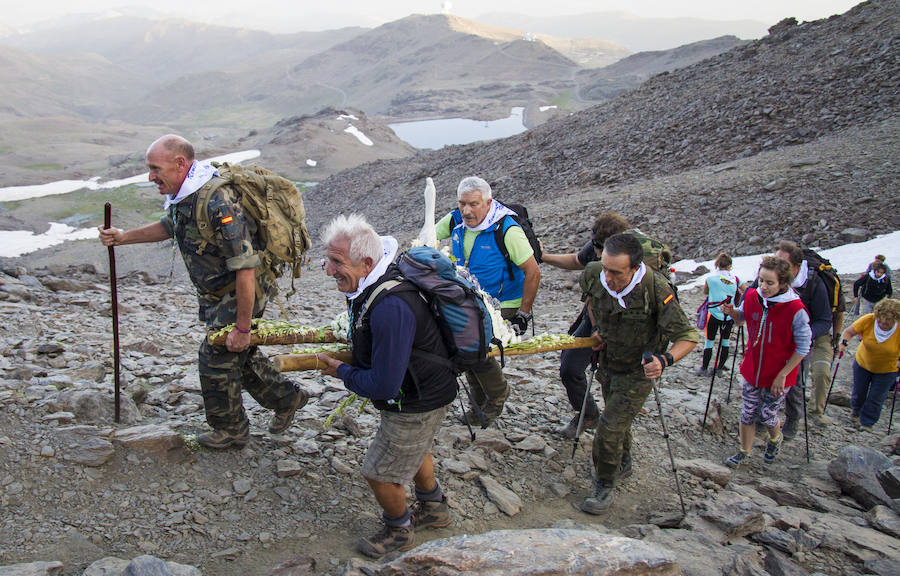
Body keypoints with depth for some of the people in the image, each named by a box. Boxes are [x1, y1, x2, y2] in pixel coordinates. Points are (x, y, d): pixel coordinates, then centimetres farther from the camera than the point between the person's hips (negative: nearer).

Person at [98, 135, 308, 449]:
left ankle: (231, 429, 26)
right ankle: (286, 399, 39)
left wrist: (242, 328, -27)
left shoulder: (217, 203, -32)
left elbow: (245, 270, -32)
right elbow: (169, 226, 25)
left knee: (216, 359, 4)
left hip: (240, 295, -9)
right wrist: (123, 237, 16)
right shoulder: (183, 195, 0)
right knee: (239, 354, 20)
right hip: (219, 295, 9)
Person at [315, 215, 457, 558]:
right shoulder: (370, 286, -8)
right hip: (424, 388, 10)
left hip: (417, 404, -10)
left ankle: (398, 532, 35)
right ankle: (434, 509, 55)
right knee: (412, 450, 31)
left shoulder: (390, 308, -39)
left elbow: (384, 386, -34)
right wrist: (355, 338, 21)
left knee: (379, 473, 7)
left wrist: (342, 372, -19)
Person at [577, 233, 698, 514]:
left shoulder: (656, 288, -33)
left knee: (610, 428, -10)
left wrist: (665, 360, -45)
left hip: (638, 372, -5)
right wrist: (595, 327, 2)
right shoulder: (595, 273, -19)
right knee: (617, 420, 24)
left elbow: (689, 336, -27)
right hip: (607, 363, 5)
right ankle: (623, 465, 50)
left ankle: (604, 487, 12)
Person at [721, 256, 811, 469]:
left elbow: (803, 348, -15)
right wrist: (732, 312, -11)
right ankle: (744, 453, 30)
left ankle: (775, 438, 45)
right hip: (752, 369, 4)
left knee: (767, 416, 10)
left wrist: (782, 374, -14)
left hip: (779, 375, -4)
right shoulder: (751, 297, -10)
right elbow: (741, 318, 12)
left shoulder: (795, 310, -23)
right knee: (747, 414, 11)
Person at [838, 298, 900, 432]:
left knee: (875, 399, 4)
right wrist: (844, 342, -32)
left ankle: (867, 424, 23)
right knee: (859, 392, 19)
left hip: (886, 370, -2)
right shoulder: (868, 320, -24)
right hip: (863, 363, 2)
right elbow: (849, 331, -14)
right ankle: (855, 411, 50)